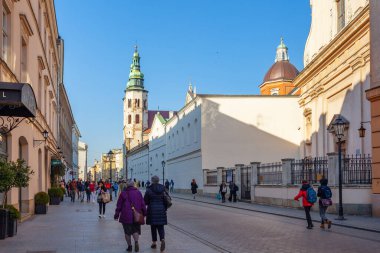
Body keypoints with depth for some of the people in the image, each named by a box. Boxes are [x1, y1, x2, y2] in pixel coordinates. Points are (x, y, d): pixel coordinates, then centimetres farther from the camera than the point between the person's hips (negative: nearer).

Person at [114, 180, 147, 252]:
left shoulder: (123, 193, 0)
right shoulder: (138, 193, 3)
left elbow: (119, 205, 2)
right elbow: (143, 204, 4)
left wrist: (116, 215, 9)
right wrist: (144, 213, 13)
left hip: (126, 216, -1)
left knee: (127, 232, 9)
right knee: (136, 230, 10)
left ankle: (129, 246, 9)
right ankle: (136, 242, -15)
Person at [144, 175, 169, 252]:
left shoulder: (149, 190, -9)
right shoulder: (163, 189, 1)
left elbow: (145, 201, -4)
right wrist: (165, 208, 13)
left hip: (152, 210, -2)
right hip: (161, 210, 2)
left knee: (153, 227, 9)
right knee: (160, 226, 7)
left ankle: (154, 242, 15)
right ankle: (162, 239, -16)